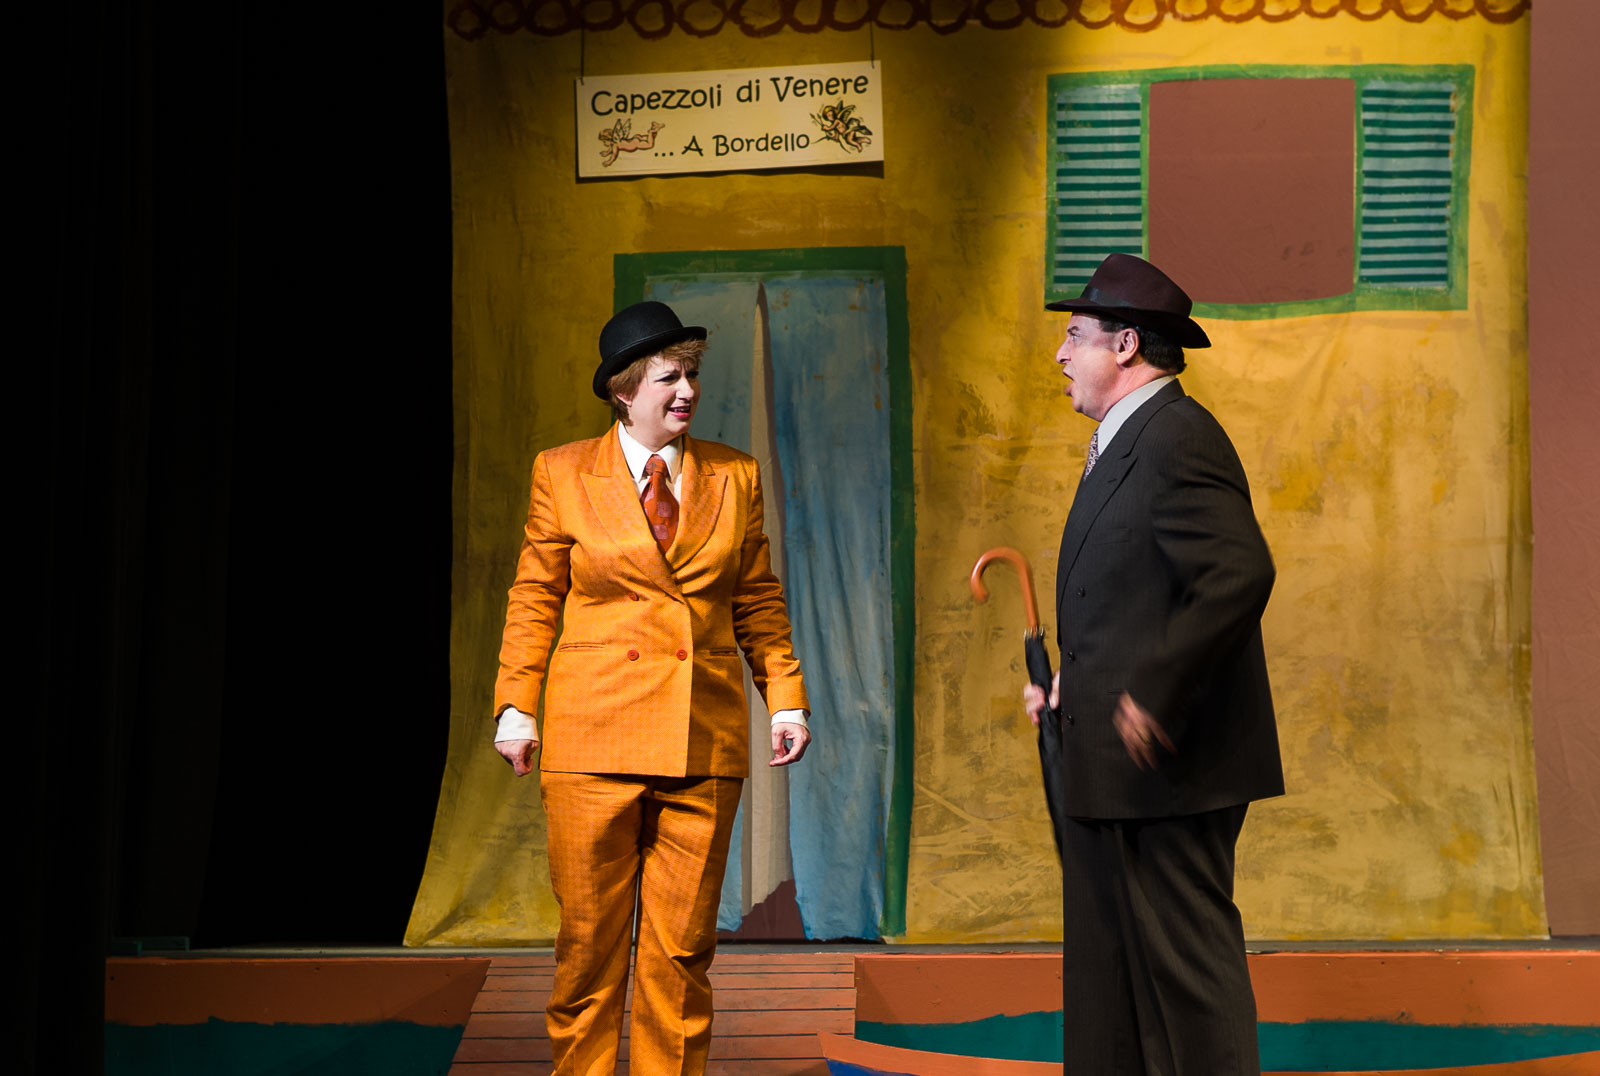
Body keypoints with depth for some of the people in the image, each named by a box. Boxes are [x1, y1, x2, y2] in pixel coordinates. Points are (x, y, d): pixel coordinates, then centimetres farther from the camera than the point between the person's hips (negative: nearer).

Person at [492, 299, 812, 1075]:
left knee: (683, 945, 4)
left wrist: (786, 699, 5)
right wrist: (516, 705, -1)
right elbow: (535, 598, 6)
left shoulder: (735, 477, 9)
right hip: (595, 734, -2)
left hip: (703, 743, 2)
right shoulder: (563, 474, 4)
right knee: (589, 937, 2)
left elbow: (758, 602, 13)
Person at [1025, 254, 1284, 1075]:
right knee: (1107, 972, 14)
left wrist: (1152, 697, -25)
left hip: (1168, 765, -11)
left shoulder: (1176, 438, -15)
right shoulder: (1122, 444, 18)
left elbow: (1238, 575, -27)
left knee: (1186, 962, -5)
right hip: (1113, 769, 11)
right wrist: (1072, 688, 12)